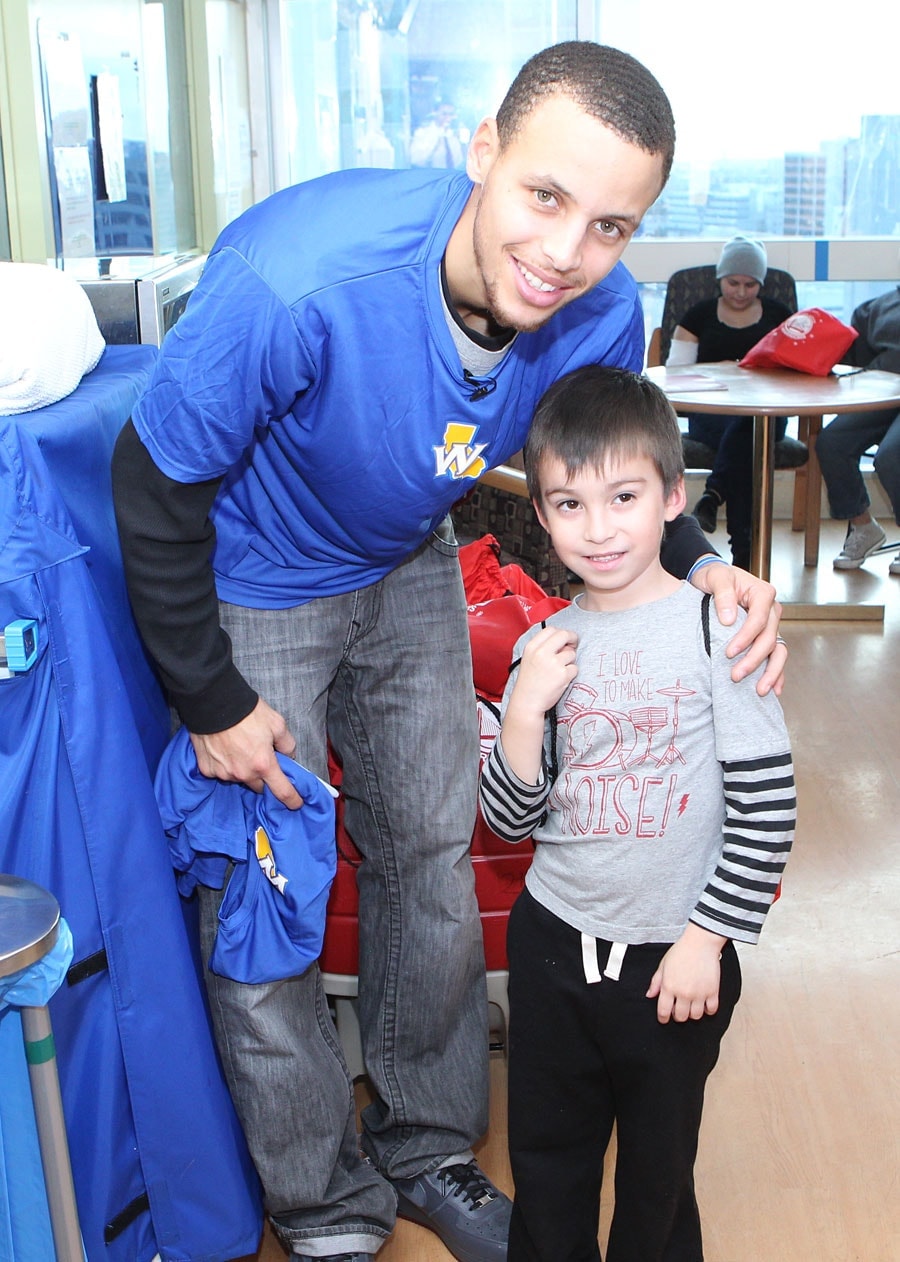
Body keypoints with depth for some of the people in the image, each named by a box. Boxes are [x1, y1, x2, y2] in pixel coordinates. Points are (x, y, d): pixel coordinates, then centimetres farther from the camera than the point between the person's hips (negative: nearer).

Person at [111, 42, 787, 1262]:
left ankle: (428, 1149, 37)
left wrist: (700, 567, -23)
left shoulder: (602, 314, -22)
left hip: (406, 572, 5)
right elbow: (157, 488, -25)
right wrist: (213, 703, -16)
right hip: (247, 591, -4)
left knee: (432, 854, 14)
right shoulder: (292, 280, -39)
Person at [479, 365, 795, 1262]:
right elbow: (509, 820, 0)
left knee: (659, 1169, 15)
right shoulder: (542, 649, -2)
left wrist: (706, 939, -11)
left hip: (674, 956, -3)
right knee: (546, 1158, 18)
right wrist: (525, 713, -15)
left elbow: (767, 808, -11)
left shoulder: (717, 630, -13)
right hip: (553, 942, 3)